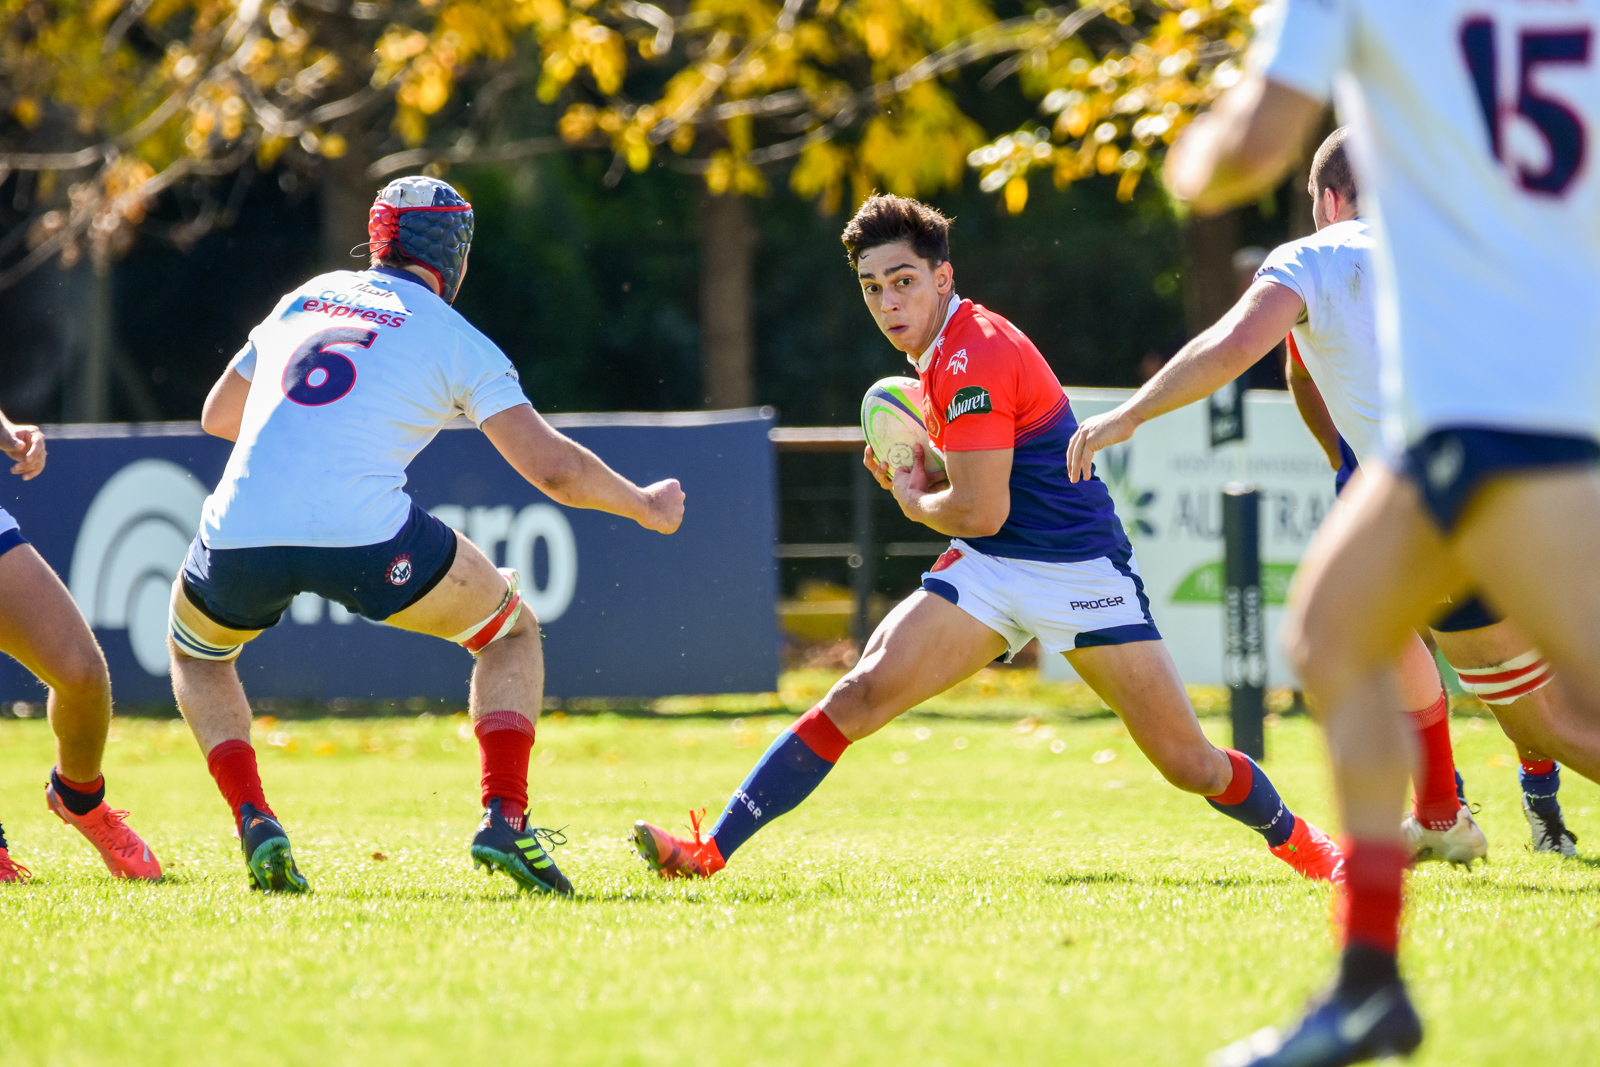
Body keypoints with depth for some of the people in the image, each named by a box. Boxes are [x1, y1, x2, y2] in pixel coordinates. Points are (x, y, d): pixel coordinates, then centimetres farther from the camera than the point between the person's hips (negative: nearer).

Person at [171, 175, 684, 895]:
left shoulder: (304, 299, 25)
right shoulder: (456, 341, 12)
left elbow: (217, 416, 38)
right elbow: (552, 468, 4)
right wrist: (645, 507, 21)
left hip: (238, 532, 3)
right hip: (363, 532, -3)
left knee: (196, 653, 36)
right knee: (511, 631, 23)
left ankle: (255, 827, 13)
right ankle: (504, 821, 4)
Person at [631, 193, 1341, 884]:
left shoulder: (972, 358, -19)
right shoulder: (941, 355, 10)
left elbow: (980, 513, -20)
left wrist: (914, 501, 0)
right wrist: (916, 469, 7)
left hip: (1080, 566, -7)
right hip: (989, 573, 7)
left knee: (1192, 765, -5)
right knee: (858, 698, -12)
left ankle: (1296, 839, 24)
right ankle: (710, 852, -17)